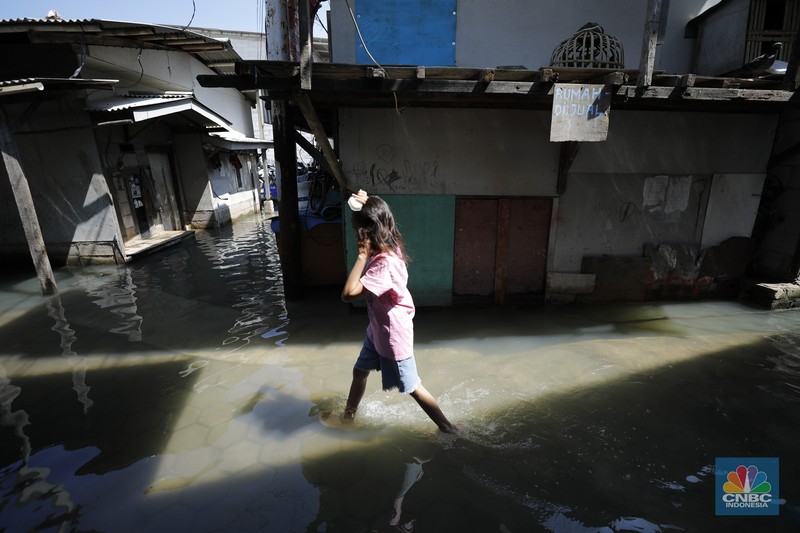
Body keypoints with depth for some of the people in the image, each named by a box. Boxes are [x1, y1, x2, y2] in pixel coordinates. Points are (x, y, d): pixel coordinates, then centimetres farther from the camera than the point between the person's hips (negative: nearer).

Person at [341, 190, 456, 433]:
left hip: (393, 334, -9)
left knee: (412, 388, 8)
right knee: (359, 371, 26)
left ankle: (448, 428, 26)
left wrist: (363, 256, -33)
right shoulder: (388, 247, -6)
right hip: (377, 329, 9)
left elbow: (348, 293, -39)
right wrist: (363, 203, -7)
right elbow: (367, 215, 15)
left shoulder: (385, 263, -33)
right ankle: (349, 414, 50)